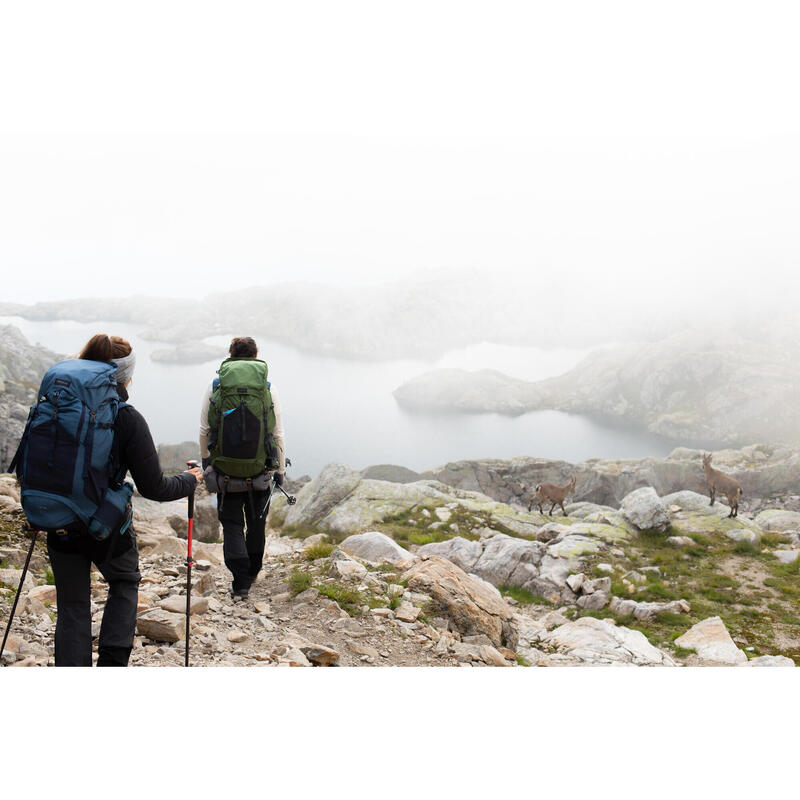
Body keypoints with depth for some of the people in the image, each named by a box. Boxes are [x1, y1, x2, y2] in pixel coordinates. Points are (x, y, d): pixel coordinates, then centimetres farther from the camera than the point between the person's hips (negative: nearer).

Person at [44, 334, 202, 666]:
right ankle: (112, 661, 14)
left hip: (60, 525, 3)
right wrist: (189, 480, 5)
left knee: (72, 606, 15)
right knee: (125, 583, 26)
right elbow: (153, 487, -13)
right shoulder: (127, 418, -15)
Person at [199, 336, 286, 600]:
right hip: (260, 468, 1)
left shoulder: (214, 388, -2)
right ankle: (252, 572, 36)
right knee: (257, 522, 19)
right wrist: (280, 469, 7)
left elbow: (204, 430, 2)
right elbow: (278, 435, -2)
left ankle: (240, 582, -2)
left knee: (232, 524, 9)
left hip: (225, 469, 0)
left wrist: (205, 458, 19)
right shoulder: (269, 389, -3)